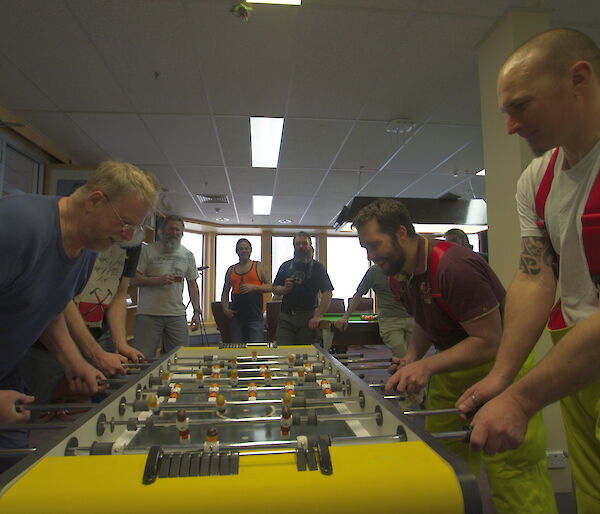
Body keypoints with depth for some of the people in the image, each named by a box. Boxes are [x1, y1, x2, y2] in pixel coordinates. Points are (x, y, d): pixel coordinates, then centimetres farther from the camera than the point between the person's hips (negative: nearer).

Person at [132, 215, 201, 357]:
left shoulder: (188, 255, 12)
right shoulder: (148, 250, 1)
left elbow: (192, 284, 13)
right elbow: (134, 279, -3)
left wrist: (197, 312, 5)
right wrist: (158, 280, -18)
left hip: (177, 315, 3)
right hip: (148, 314, -3)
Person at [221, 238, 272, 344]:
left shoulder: (259, 267, 6)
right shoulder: (231, 270, 14)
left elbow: (270, 287, 1)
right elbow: (225, 292, 18)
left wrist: (253, 287, -13)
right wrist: (225, 308, 3)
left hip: (255, 316, -3)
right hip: (236, 316, 4)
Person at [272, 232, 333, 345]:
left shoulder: (317, 267, 3)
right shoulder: (285, 266, 11)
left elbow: (327, 293, -5)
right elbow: (275, 289, 14)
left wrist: (318, 316, -13)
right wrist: (285, 289, -9)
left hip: (308, 318, -2)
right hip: (286, 317, 2)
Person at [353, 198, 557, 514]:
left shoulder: (454, 266, -26)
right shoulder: (398, 276, 1)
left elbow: (489, 341, -23)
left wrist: (426, 366, -29)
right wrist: (411, 358, -1)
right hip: (450, 367, 8)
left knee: (510, 476, -7)